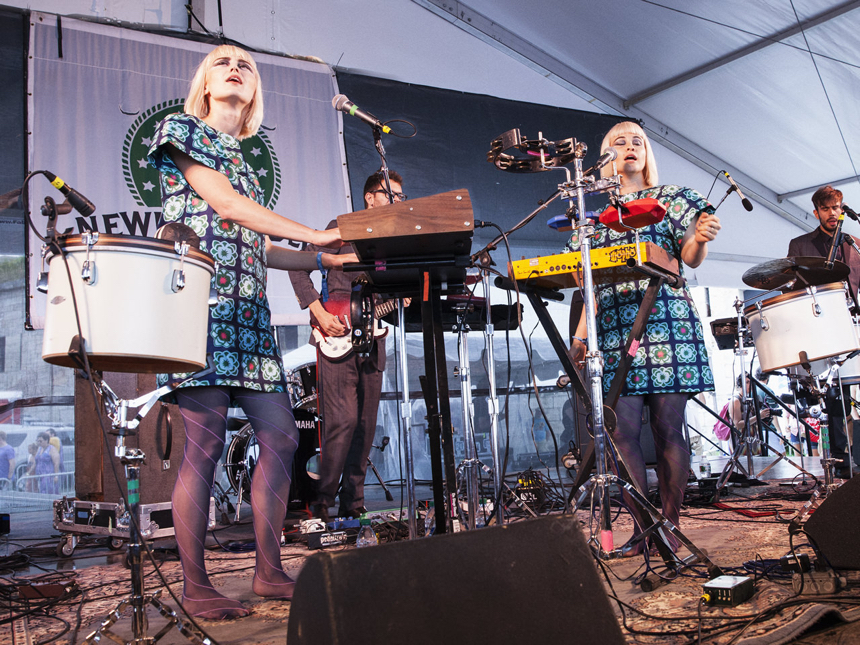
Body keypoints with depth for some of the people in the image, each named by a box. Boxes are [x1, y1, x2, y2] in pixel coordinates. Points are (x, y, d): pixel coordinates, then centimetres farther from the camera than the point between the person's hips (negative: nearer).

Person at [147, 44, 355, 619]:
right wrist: (317, 236, -9)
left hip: (249, 312, 7)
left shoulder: (245, 163, 26)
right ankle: (196, 586, 2)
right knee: (206, 442, -9)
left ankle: (269, 571, 11)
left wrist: (331, 261, 12)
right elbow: (224, 202, -6)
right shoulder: (180, 129, 8)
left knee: (281, 436, 2)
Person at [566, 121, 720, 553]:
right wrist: (580, 335, 10)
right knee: (623, 430, -5)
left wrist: (701, 238, -20)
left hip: (666, 318, -2)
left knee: (668, 427, -4)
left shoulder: (670, 198, 13)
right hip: (614, 326, 2)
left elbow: (690, 259, 3)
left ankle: (670, 525, 5)